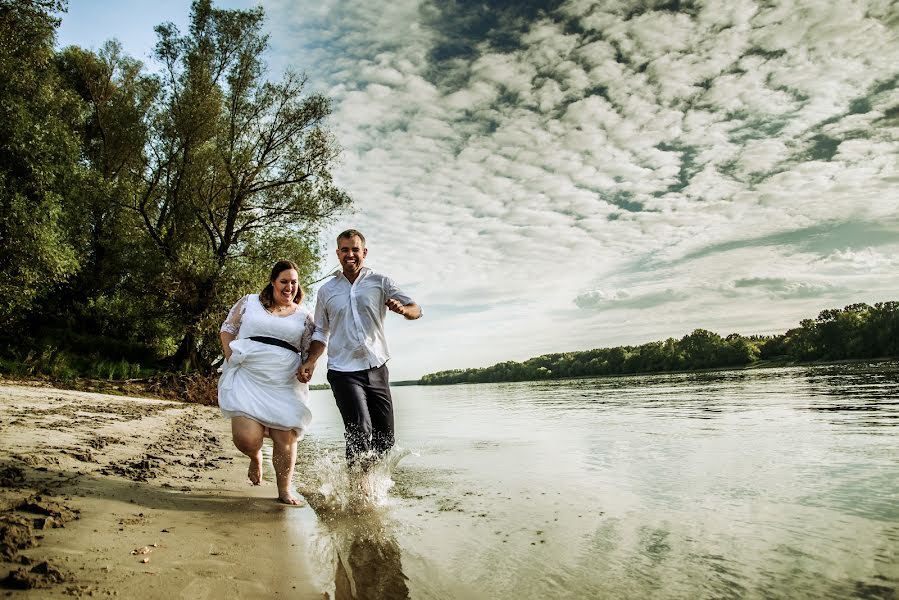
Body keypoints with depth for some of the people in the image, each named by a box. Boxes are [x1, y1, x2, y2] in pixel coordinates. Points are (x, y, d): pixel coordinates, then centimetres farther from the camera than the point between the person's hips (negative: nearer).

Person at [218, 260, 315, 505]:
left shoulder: (304, 317, 12)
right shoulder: (249, 303, 10)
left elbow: (310, 351, 15)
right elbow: (227, 331, 13)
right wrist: (232, 361, 0)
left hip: (284, 385, 1)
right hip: (247, 379, -1)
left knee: (285, 440, -3)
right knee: (246, 437, -14)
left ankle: (285, 490, 16)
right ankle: (256, 457, 24)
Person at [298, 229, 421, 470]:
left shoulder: (380, 282, 7)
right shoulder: (326, 291, 10)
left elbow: (415, 309, 2)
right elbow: (321, 333, 17)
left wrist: (403, 309, -22)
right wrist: (310, 362, 1)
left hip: (377, 369, 1)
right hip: (343, 371, -1)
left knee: (384, 439, 5)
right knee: (360, 431, -18)